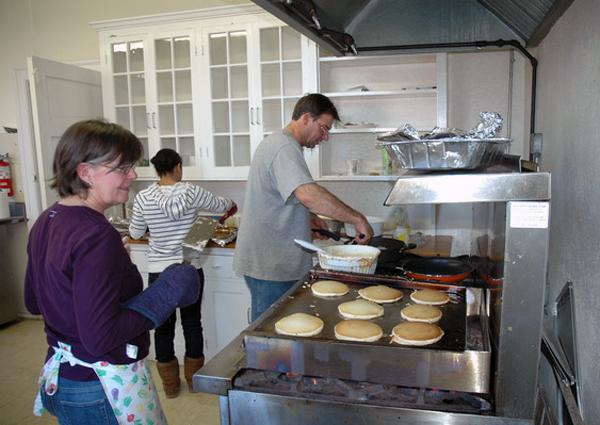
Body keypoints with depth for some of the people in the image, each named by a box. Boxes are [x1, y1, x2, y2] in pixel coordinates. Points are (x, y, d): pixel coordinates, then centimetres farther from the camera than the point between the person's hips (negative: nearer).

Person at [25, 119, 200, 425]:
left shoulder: (45, 222, 1)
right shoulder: (97, 236, -27)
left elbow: (33, 303, 13)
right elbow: (100, 339, -28)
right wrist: (166, 294, -21)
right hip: (103, 390, -9)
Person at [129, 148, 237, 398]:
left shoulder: (144, 198, -6)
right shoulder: (190, 192, -9)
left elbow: (135, 233, 6)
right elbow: (220, 205, 8)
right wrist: (231, 205, 30)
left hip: (159, 272, 1)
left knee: (163, 327, 13)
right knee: (192, 323, 15)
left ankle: (170, 384, 26)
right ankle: (194, 379, 29)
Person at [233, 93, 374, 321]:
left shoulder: (276, 143, 17)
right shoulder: (284, 148, -17)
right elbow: (308, 194, -35)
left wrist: (307, 218, 13)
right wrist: (358, 219, -27)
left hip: (269, 260, 10)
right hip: (270, 266, -10)